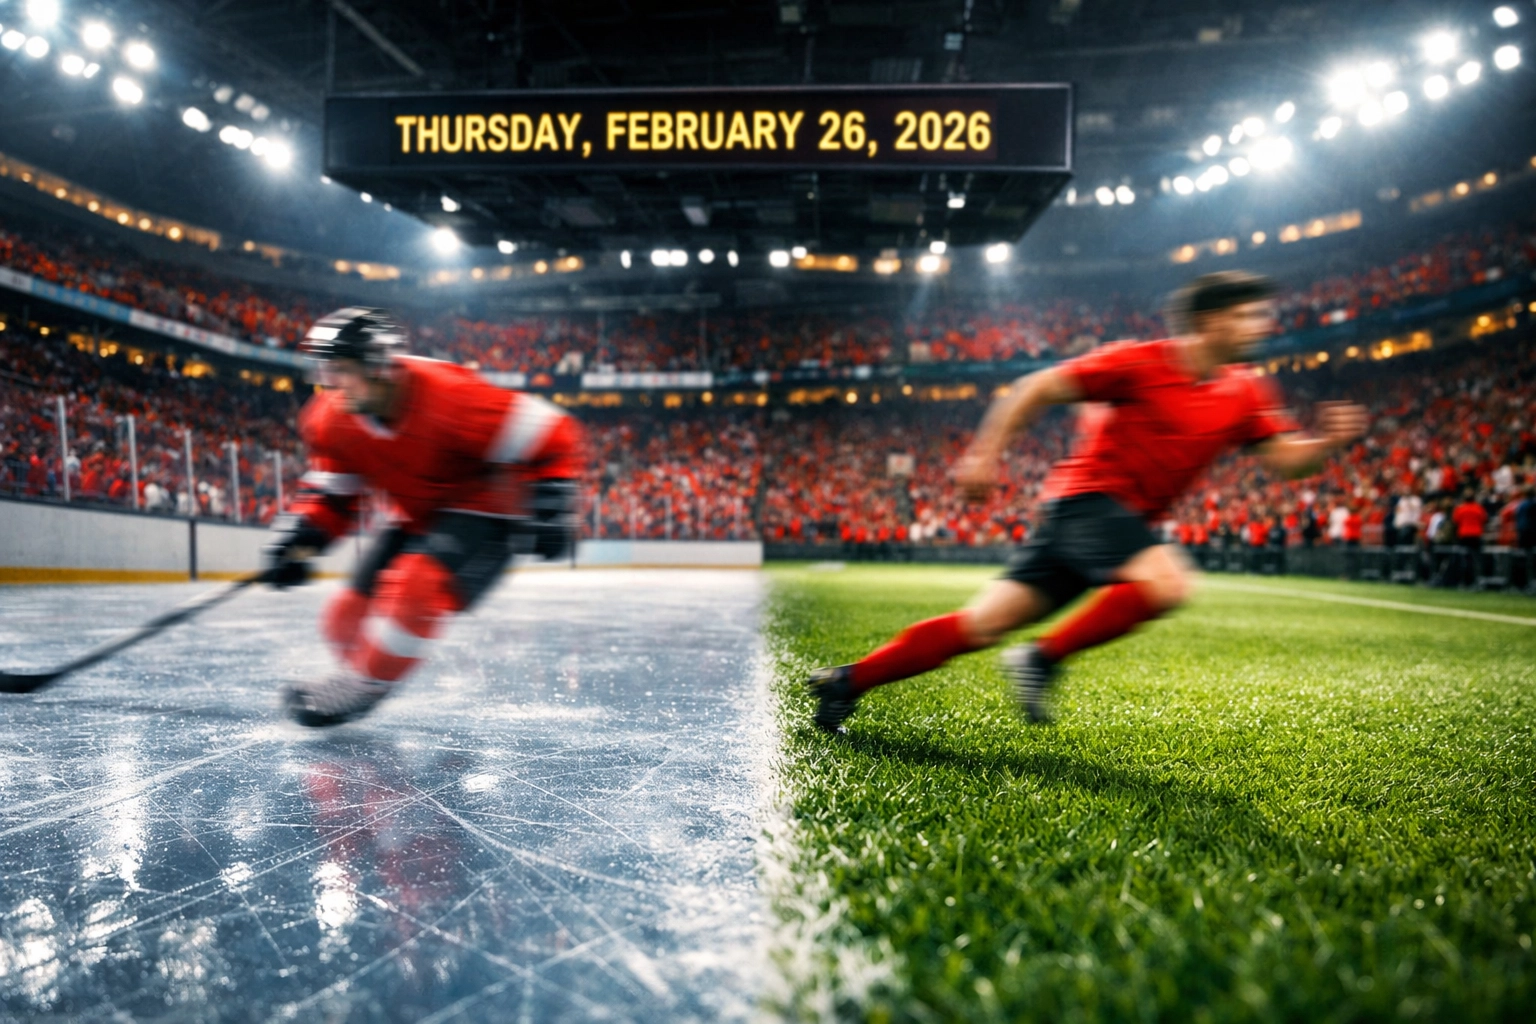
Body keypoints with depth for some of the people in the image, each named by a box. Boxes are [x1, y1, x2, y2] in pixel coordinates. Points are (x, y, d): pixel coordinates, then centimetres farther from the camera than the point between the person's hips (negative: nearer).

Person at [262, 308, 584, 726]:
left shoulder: (449, 397, -31)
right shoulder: (331, 420, -9)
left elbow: (549, 435, -25)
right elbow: (330, 493, 6)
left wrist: (549, 505, -26)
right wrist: (298, 538, -9)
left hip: (483, 513, -7)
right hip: (417, 518, 7)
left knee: (416, 583, -31)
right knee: (347, 616, 2)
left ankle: (362, 686, -10)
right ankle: (357, 670, 34)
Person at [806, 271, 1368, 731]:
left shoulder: (1247, 393, 8)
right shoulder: (1141, 362, -11)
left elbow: (1285, 458, 11)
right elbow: (1038, 387, -8)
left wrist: (1330, 441, -9)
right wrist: (985, 452, -14)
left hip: (1129, 517, 6)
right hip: (1089, 497, -6)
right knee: (1165, 584, -30)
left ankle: (847, 681, 7)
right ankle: (1043, 658, -12)